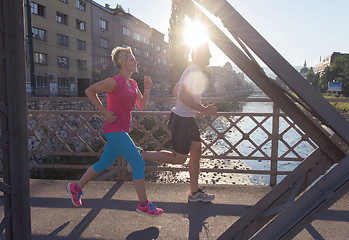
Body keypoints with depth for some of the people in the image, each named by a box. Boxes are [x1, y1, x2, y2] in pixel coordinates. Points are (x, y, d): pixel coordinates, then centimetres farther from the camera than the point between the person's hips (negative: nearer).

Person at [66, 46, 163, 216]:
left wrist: (147, 88, 1)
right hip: (115, 130, -9)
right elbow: (89, 91, -7)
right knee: (138, 163, -6)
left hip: (122, 130, 9)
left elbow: (142, 106, 14)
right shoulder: (115, 82, -14)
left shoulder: (132, 83, 12)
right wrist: (105, 112, -9)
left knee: (104, 164, 19)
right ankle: (144, 205, 7)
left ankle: (76, 188, 37)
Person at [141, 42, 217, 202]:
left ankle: (194, 192, 22)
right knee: (179, 158, 0)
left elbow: (176, 91, 22)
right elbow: (183, 96, -30)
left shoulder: (191, 71, 14)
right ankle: (141, 156, 9)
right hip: (182, 120, -11)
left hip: (188, 119, 11)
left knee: (196, 152, 12)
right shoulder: (195, 72, -18)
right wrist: (204, 110, -24)